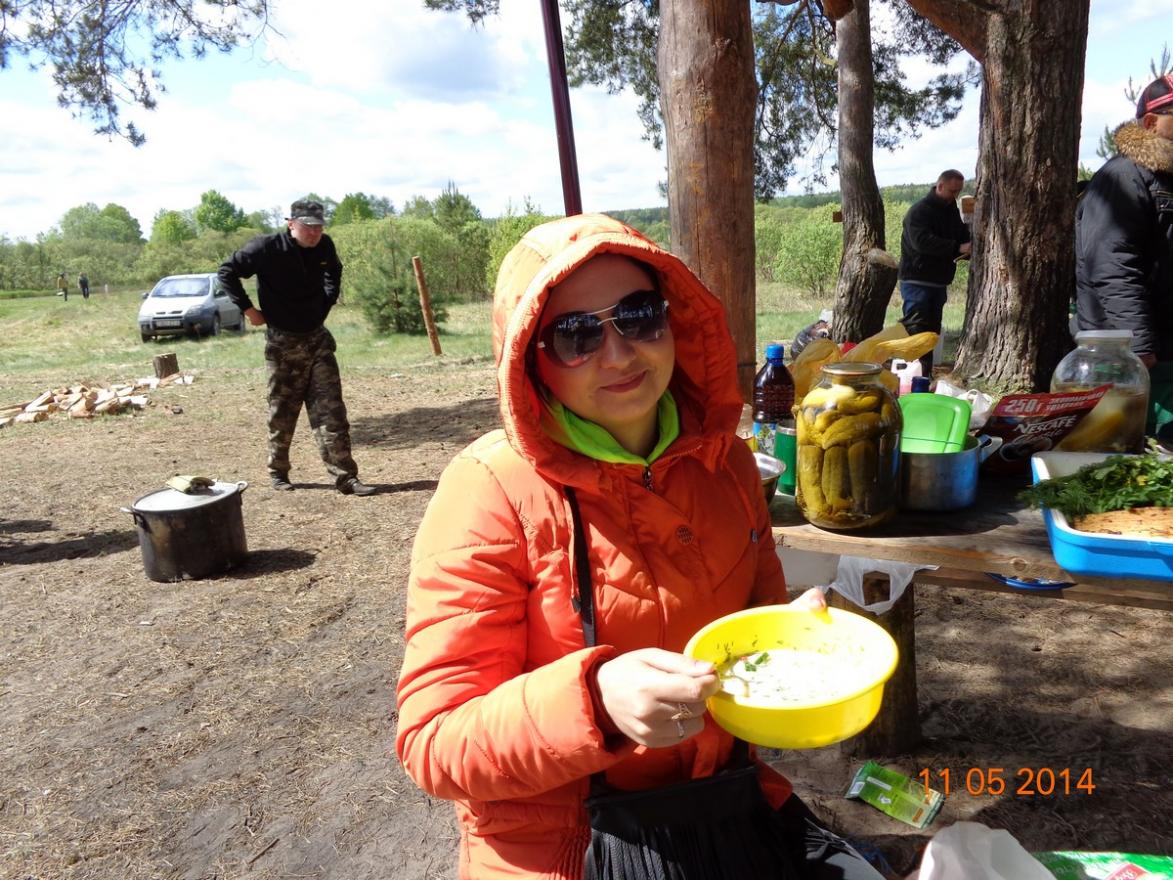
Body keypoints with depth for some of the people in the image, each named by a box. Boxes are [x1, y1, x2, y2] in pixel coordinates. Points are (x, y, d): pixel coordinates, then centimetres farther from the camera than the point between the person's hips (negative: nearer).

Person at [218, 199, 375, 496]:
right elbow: (227, 271, -7)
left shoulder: (325, 246, -2)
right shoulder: (267, 248, -15)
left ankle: (346, 477, -2)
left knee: (331, 410, -2)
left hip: (318, 338, 4)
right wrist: (248, 309, -10)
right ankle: (278, 473, 26)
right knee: (283, 413, 8)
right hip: (283, 342, -3)